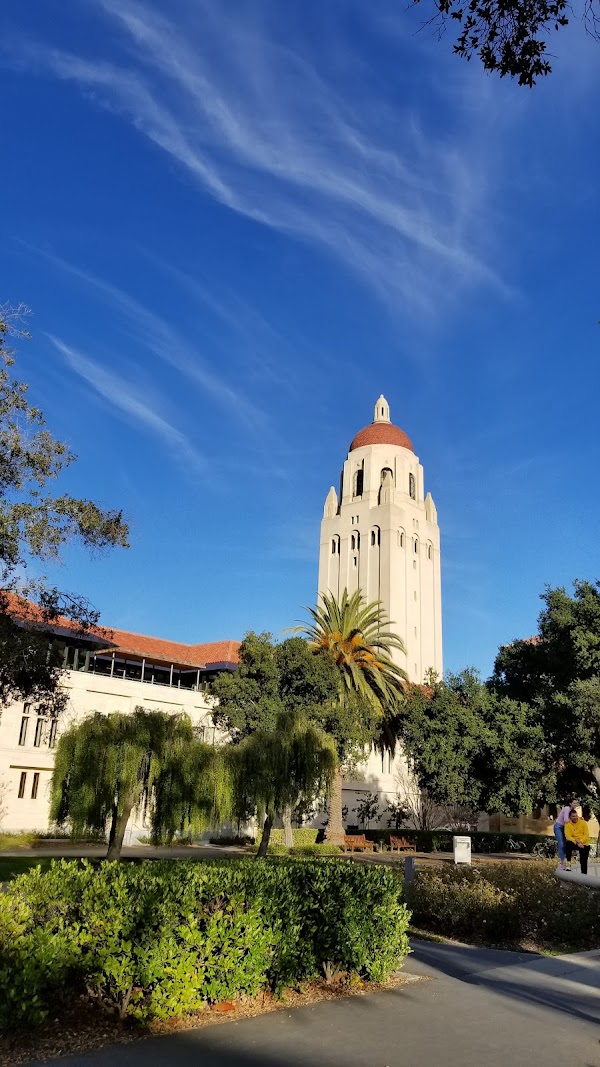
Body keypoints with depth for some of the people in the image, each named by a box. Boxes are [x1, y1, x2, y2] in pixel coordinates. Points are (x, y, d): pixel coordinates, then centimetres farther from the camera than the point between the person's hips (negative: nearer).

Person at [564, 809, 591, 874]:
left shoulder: (583, 822, -5)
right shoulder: (568, 824, -6)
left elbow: (586, 835, -7)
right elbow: (568, 836, -14)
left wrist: (580, 841, -22)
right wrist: (577, 843, -27)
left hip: (584, 844, 1)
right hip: (574, 843, -1)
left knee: (583, 860, -3)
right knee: (568, 844, -32)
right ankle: (568, 863, -25)